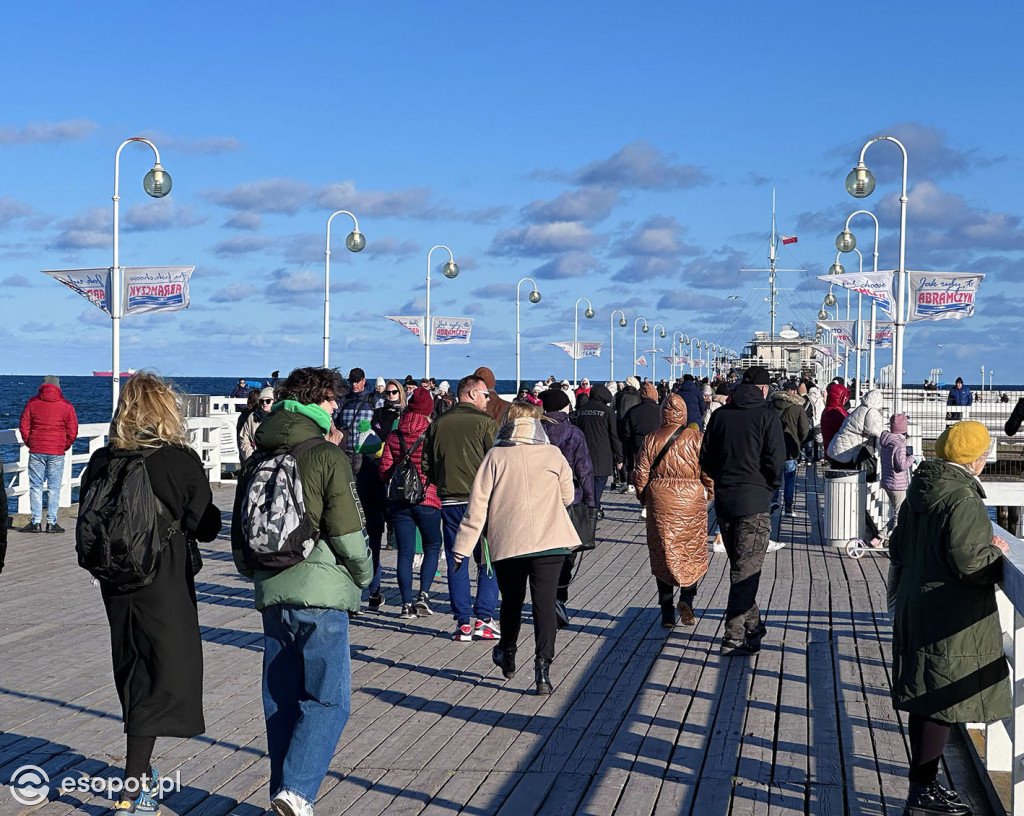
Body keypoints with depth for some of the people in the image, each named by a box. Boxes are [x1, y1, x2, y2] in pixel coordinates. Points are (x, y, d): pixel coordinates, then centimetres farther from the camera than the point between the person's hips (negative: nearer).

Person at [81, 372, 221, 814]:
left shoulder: (101, 462, -1)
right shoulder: (181, 461, -13)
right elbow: (205, 527, -8)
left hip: (115, 582, 5)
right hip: (165, 585, -5)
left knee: (132, 675, 20)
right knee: (164, 676, 2)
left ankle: (140, 770, 34)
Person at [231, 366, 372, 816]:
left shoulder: (257, 460, 11)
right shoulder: (328, 456, -8)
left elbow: (239, 541, 14)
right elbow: (347, 534, -11)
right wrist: (363, 575, 6)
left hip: (273, 595, 6)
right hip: (320, 595, -6)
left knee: (281, 701, 13)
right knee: (328, 699, -1)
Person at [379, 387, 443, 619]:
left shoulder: (394, 437, 0)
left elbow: (385, 471, 1)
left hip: (399, 502, 2)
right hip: (427, 500, -2)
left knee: (405, 552, 6)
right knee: (432, 547, 15)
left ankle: (407, 604, 4)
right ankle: (423, 595, 2)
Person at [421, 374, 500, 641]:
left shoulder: (438, 424, 6)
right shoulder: (485, 422, -7)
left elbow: (426, 466, 9)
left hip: (449, 502, 4)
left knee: (456, 563, 8)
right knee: (488, 561, 6)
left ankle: (463, 622, 8)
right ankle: (484, 619, 1)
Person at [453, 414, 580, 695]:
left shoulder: (495, 456, 3)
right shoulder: (553, 455, 6)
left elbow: (478, 504, 0)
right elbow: (567, 497, 16)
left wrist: (463, 546, 3)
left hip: (507, 543, 1)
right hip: (550, 541, 0)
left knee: (512, 600, 18)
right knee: (544, 602, -2)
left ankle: (507, 655, 37)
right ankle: (543, 666, -14)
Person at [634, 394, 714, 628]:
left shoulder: (651, 439, 0)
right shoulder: (696, 438, -2)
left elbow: (641, 473, 0)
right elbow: (708, 470, -4)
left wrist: (644, 498, 15)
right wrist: (709, 494, 12)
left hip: (660, 503, 1)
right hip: (691, 500, -1)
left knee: (662, 555, 8)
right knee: (693, 553, 12)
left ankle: (667, 613, 7)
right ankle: (687, 598, -9)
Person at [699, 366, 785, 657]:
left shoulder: (720, 414, 8)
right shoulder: (766, 415, -7)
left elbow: (705, 458, 10)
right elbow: (775, 460, -13)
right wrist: (773, 486, 5)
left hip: (723, 499, 5)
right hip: (754, 501, -5)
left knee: (739, 565, 18)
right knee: (746, 569, -3)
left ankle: (752, 625, 29)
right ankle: (734, 637, -8)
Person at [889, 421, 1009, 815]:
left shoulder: (918, 493, 9)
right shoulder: (963, 499, -20)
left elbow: (898, 549, 19)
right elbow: (968, 562, -25)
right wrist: (996, 552, -7)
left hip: (915, 610, 9)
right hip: (951, 621, -9)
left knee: (925, 700, 16)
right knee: (941, 702, -2)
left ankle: (924, 784, 26)